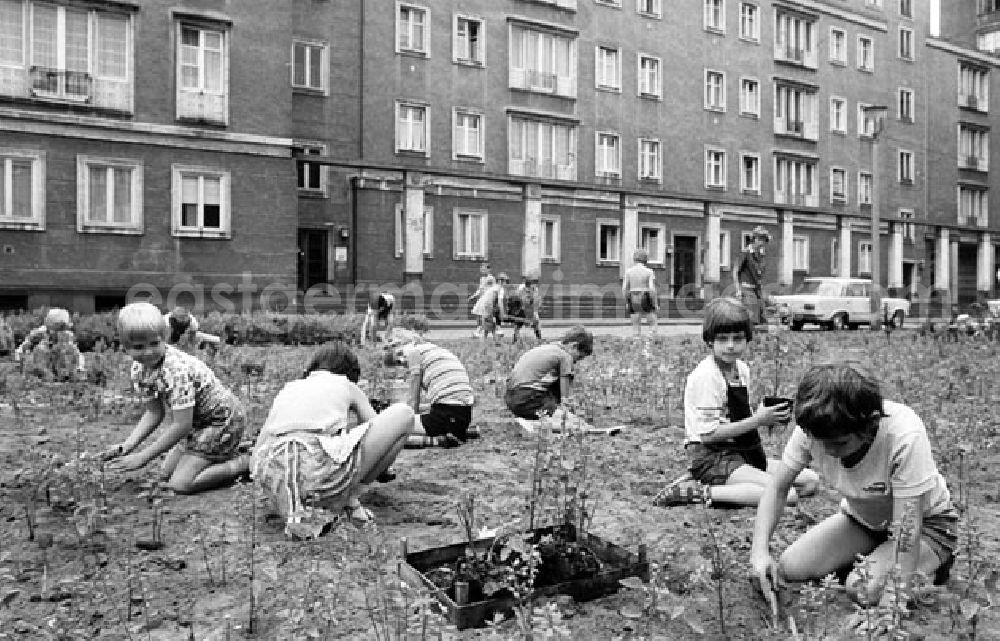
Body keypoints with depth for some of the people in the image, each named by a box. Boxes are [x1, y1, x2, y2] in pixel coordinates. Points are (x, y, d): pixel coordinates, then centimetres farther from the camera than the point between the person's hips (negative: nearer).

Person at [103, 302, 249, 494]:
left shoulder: (177, 369, -32)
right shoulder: (139, 370, -6)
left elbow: (182, 425, -31)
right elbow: (154, 413, 3)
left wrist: (143, 457, -26)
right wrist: (126, 446, -9)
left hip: (222, 419, -9)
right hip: (197, 421, 9)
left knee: (180, 484, -13)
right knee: (167, 473, 16)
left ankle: (242, 463, -1)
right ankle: (224, 455, 26)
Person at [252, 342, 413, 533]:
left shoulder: (288, 388, 32)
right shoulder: (347, 386, 25)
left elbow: (260, 445, 32)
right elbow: (377, 427, 32)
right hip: (325, 473, -4)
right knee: (404, 413, 14)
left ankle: (294, 508, 13)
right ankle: (349, 499, 12)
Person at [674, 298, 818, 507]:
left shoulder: (742, 369, 8)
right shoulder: (705, 376, -19)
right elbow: (708, 434, -20)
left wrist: (769, 417, -5)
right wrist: (757, 420, -18)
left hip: (742, 453, 9)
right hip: (711, 458, -9)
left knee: (810, 480, 4)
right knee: (786, 494, -22)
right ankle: (704, 493, -18)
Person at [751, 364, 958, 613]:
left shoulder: (905, 436, -37)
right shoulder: (813, 429, -25)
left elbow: (907, 529, -33)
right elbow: (776, 487, -14)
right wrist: (760, 550, -26)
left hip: (926, 521, -4)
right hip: (861, 518, 4)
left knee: (866, 590, -27)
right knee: (789, 569, -13)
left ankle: (933, 566, 3)